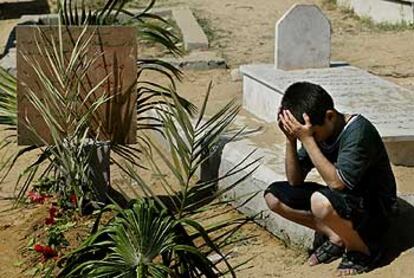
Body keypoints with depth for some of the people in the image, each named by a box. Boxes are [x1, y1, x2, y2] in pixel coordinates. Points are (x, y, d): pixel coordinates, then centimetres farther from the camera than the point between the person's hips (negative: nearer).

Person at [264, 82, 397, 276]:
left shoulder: (358, 131, -26)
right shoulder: (313, 129, -5)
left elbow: (337, 183, -33)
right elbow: (295, 181, -4)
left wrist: (307, 140, -34)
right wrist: (291, 139, -18)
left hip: (373, 209, -8)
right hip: (340, 198, 8)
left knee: (321, 202, -37)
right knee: (273, 196, -4)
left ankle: (363, 248, -9)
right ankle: (337, 237, 2)